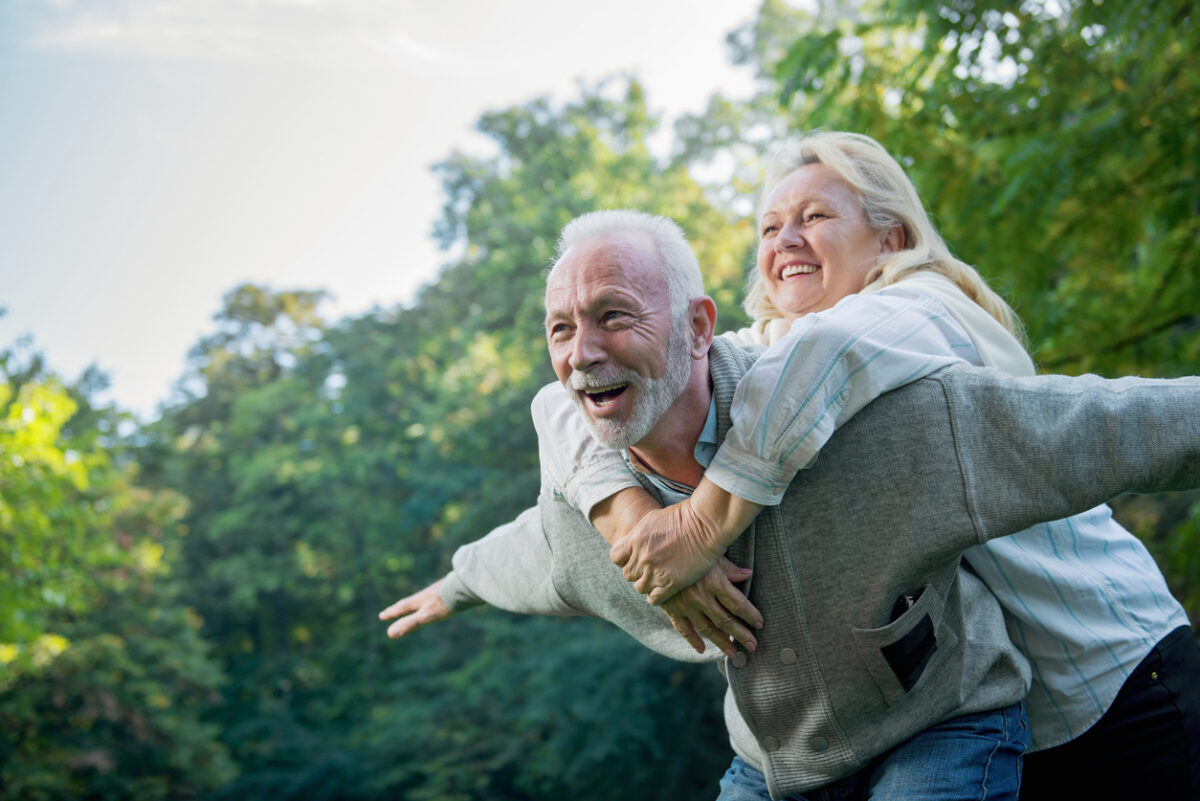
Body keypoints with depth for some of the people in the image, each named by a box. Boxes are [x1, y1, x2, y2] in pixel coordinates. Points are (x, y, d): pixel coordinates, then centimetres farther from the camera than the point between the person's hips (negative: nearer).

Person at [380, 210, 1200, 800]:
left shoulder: (857, 414, -33)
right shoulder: (582, 503, -14)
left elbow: (1101, 425, -28)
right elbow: (527, 553, 13)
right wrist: (460, 581, 32)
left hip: (939, 729, -5)